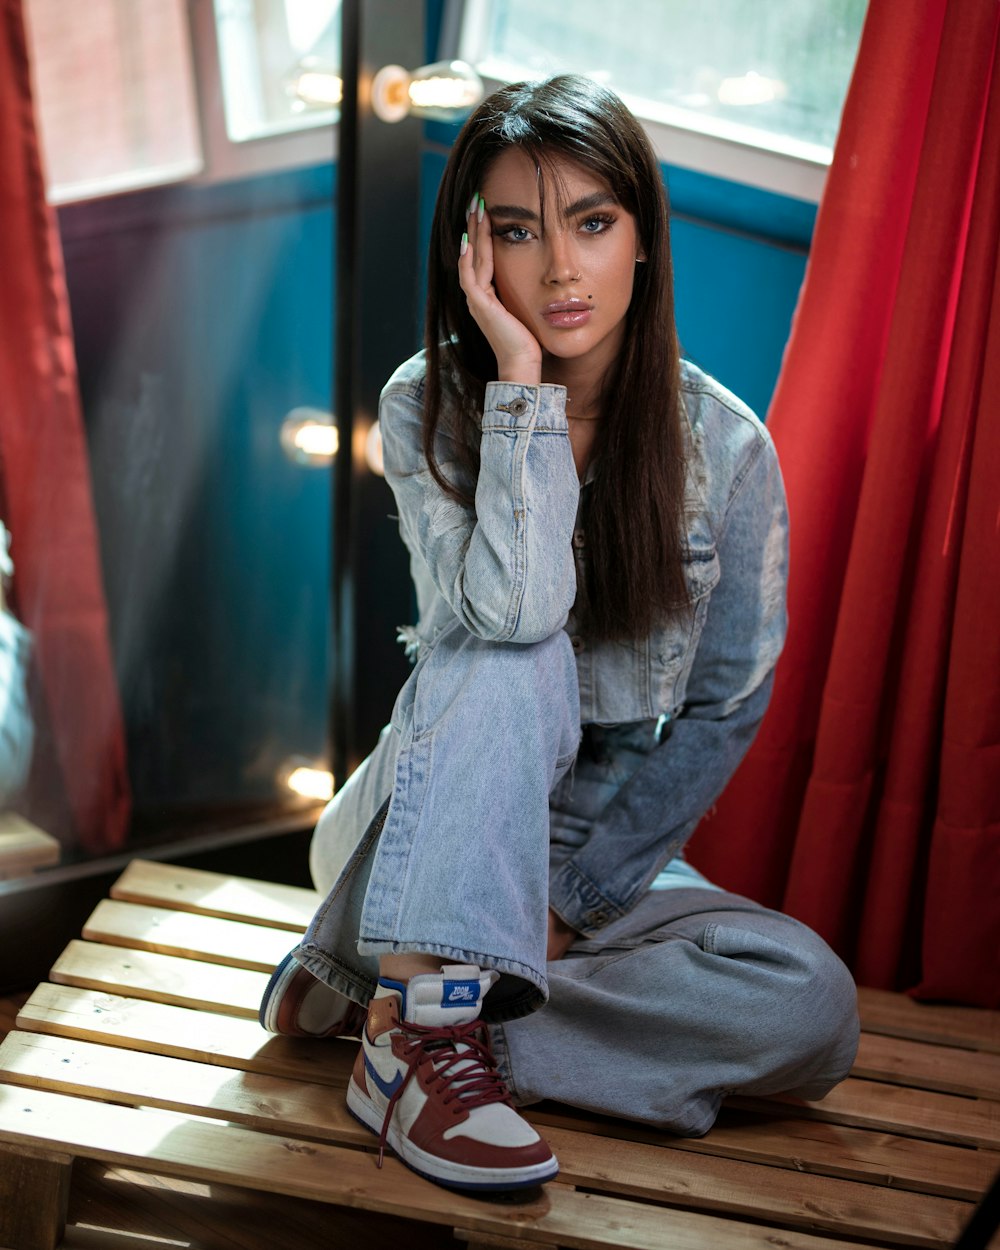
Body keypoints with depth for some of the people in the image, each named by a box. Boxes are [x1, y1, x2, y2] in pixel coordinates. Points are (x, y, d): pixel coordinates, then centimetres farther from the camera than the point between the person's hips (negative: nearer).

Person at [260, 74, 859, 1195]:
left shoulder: (725, 446, -9)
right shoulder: (428, 406, -12)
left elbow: (726, 707, -5)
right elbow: (510, 611, -30)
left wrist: (574, 894, -11)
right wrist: (522, 384, -29)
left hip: (610, 844, 3)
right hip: (433, 827, -2)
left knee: (814, 1015, -24)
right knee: (510, 660, -34)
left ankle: (385, 985, -19)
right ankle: (423, 1031, -34)